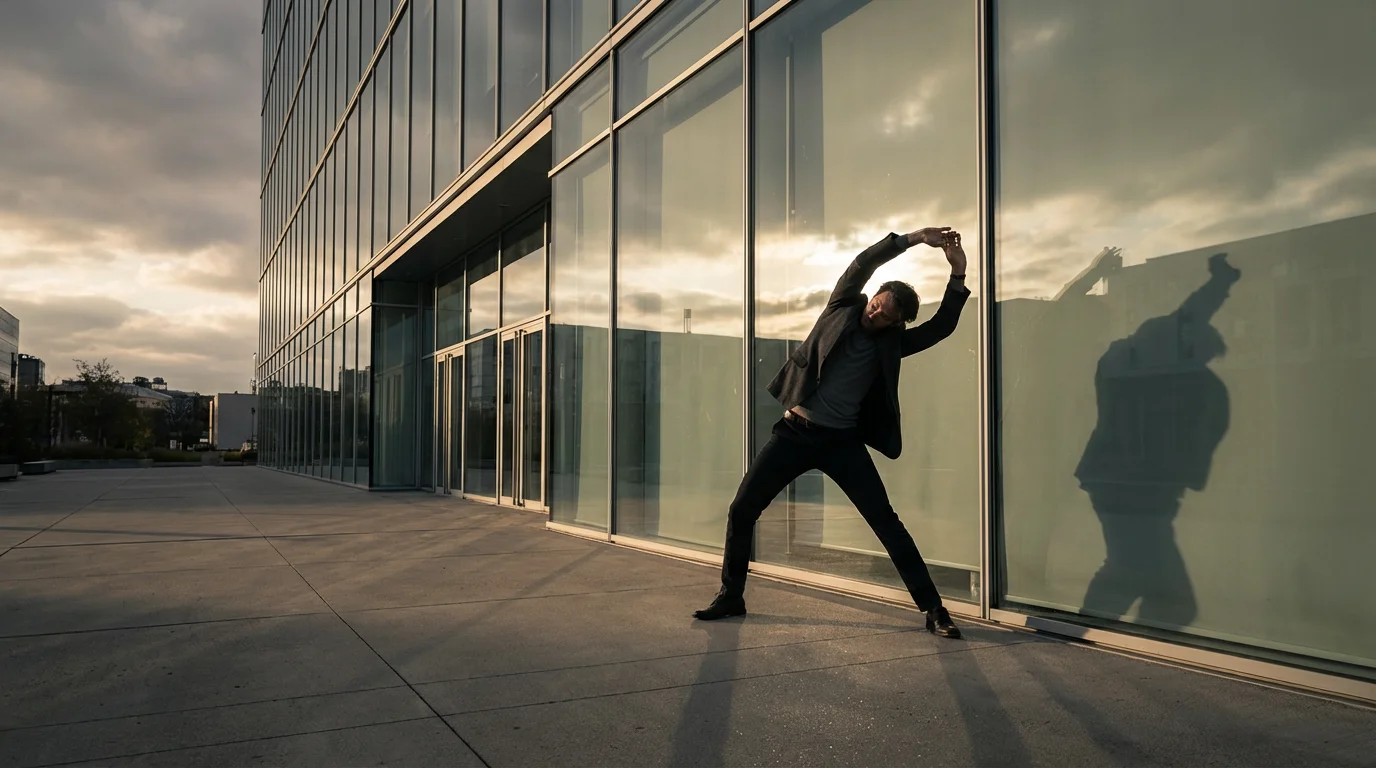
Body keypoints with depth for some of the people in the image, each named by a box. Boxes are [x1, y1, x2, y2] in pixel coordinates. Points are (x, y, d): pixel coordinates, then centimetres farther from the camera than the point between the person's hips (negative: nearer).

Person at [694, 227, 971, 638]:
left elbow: (941, 326, -7)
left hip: (843, 440, 0)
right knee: (742, 510, 0)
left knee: (886, 522, -6)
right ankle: (731, 596, 19)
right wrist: (913, 239, -17)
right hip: (796, 431, 1)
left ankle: (934, 609, 2)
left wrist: (958, 274, -18)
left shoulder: (891, 343, 3)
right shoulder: (843, 308, 2)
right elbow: (863, 263, -9)